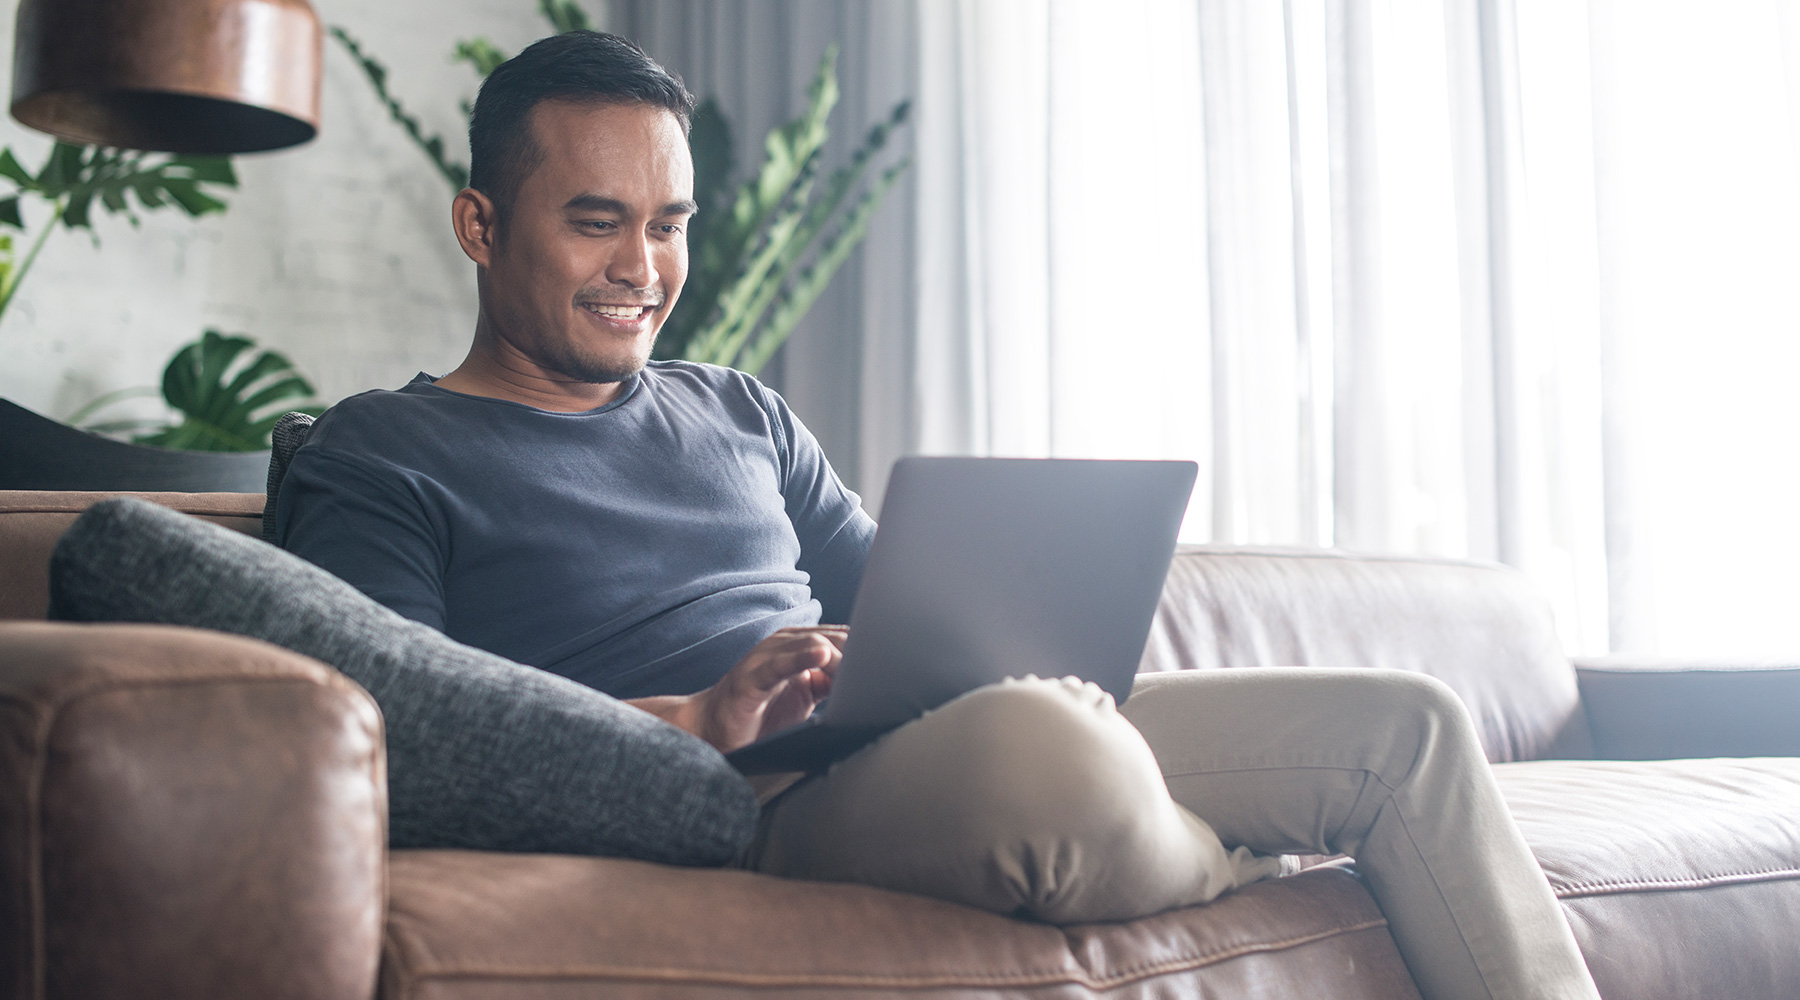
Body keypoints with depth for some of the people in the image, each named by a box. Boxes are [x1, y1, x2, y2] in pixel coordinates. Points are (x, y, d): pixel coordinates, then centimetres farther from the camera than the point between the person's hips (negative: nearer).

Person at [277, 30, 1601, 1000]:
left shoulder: (738, 412, 26)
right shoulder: (377, 459, 6)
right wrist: (699, 717, -22)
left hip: (932, 733, 7)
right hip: (747, 805, -7)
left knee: (1407, 722, -3)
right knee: (1046, 741, -38)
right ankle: (1258, 878, -7)